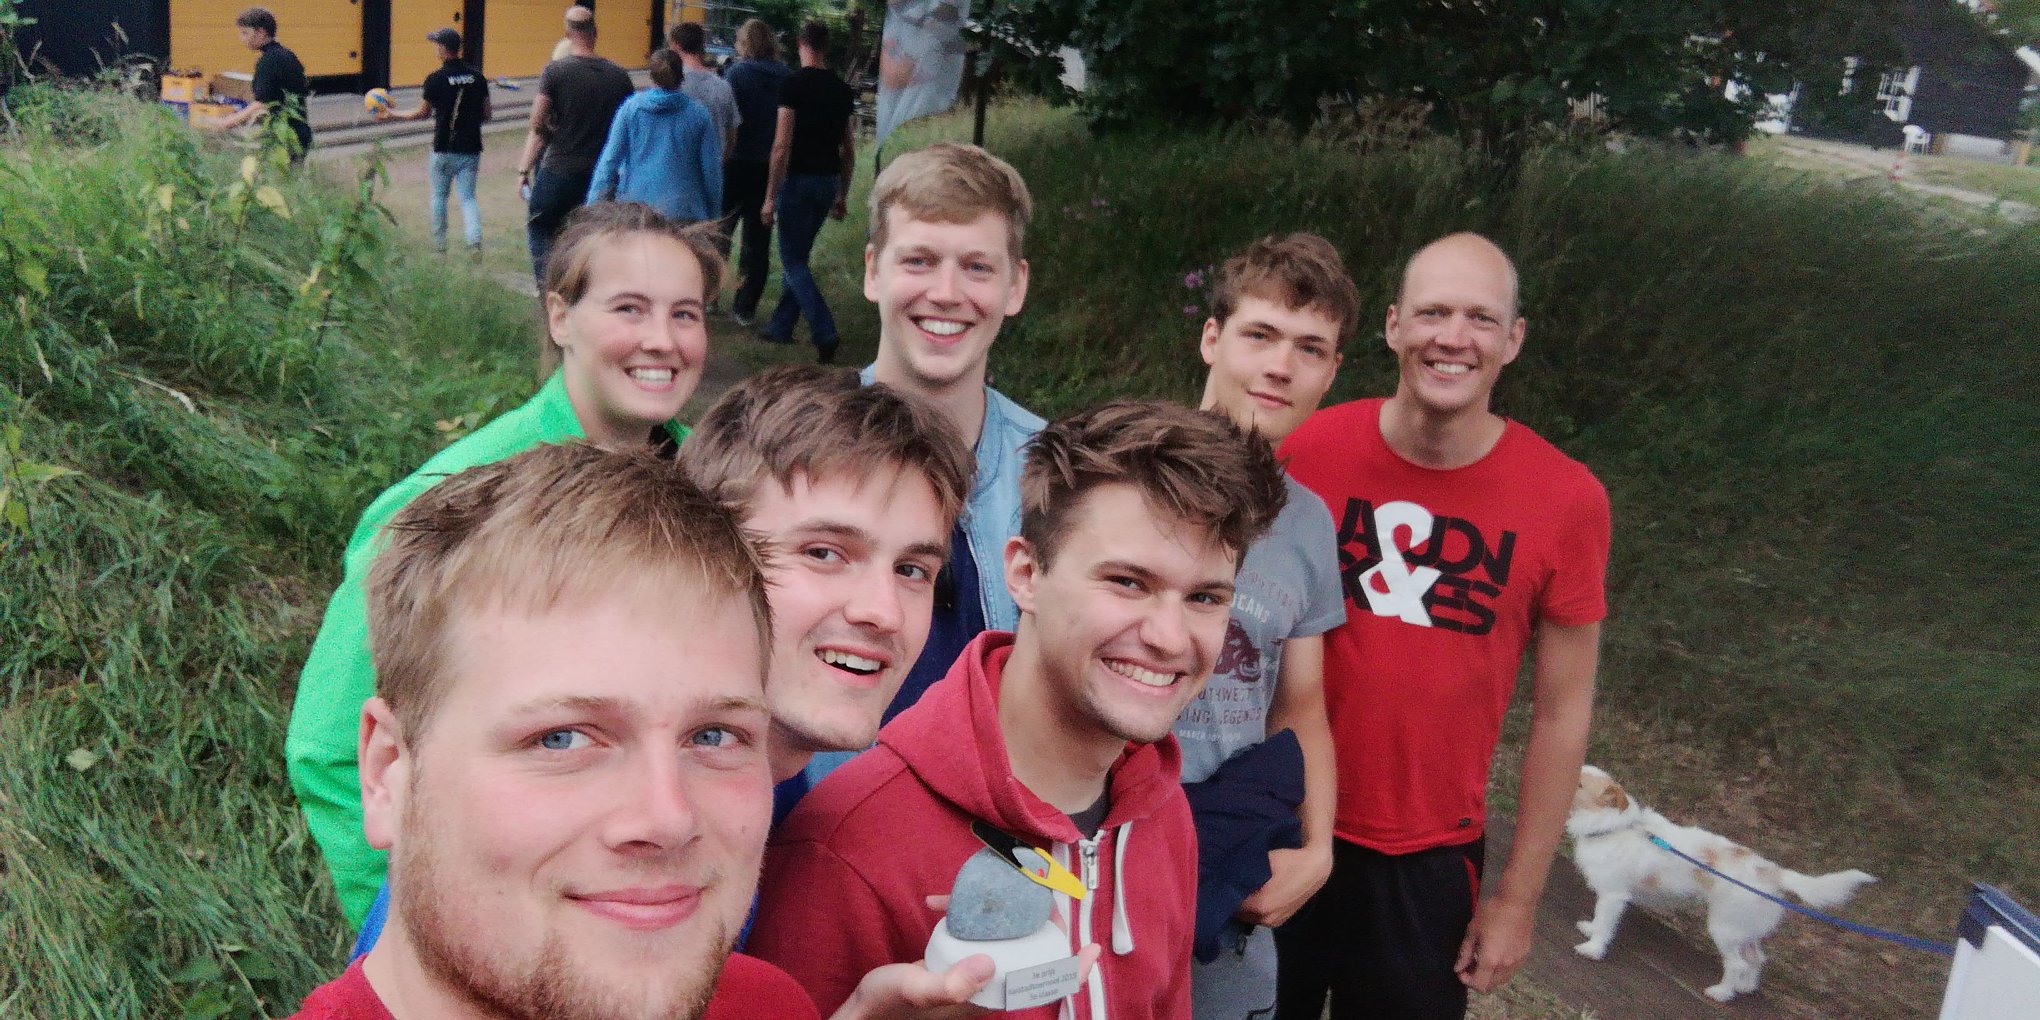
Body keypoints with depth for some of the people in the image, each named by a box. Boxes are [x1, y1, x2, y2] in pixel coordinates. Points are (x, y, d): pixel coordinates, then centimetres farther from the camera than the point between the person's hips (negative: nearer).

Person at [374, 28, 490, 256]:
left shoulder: (435, 79, -9)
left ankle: (439, 243, 22)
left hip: (444, 149, -2)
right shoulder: (477, 77, 1)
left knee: (439, 196, 15)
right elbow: (487, 114, 4)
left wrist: (393, 115, 16)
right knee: (468, 197, 4)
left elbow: (422, 113, 2)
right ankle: (474, 240, -17)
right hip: (471, 149, 2)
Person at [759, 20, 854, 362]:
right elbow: (849, 148, 13)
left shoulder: (794, 84, -12)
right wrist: (842, 195, 21)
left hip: (799, 179, -6)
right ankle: (780, 326, 26)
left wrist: (770, 197, -13)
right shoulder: (841, 89, 8)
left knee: (793, 261, -1)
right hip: (829, 180, 6)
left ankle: (824, 334, -14)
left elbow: (782, 145, -16)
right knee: (797, 255, 18)